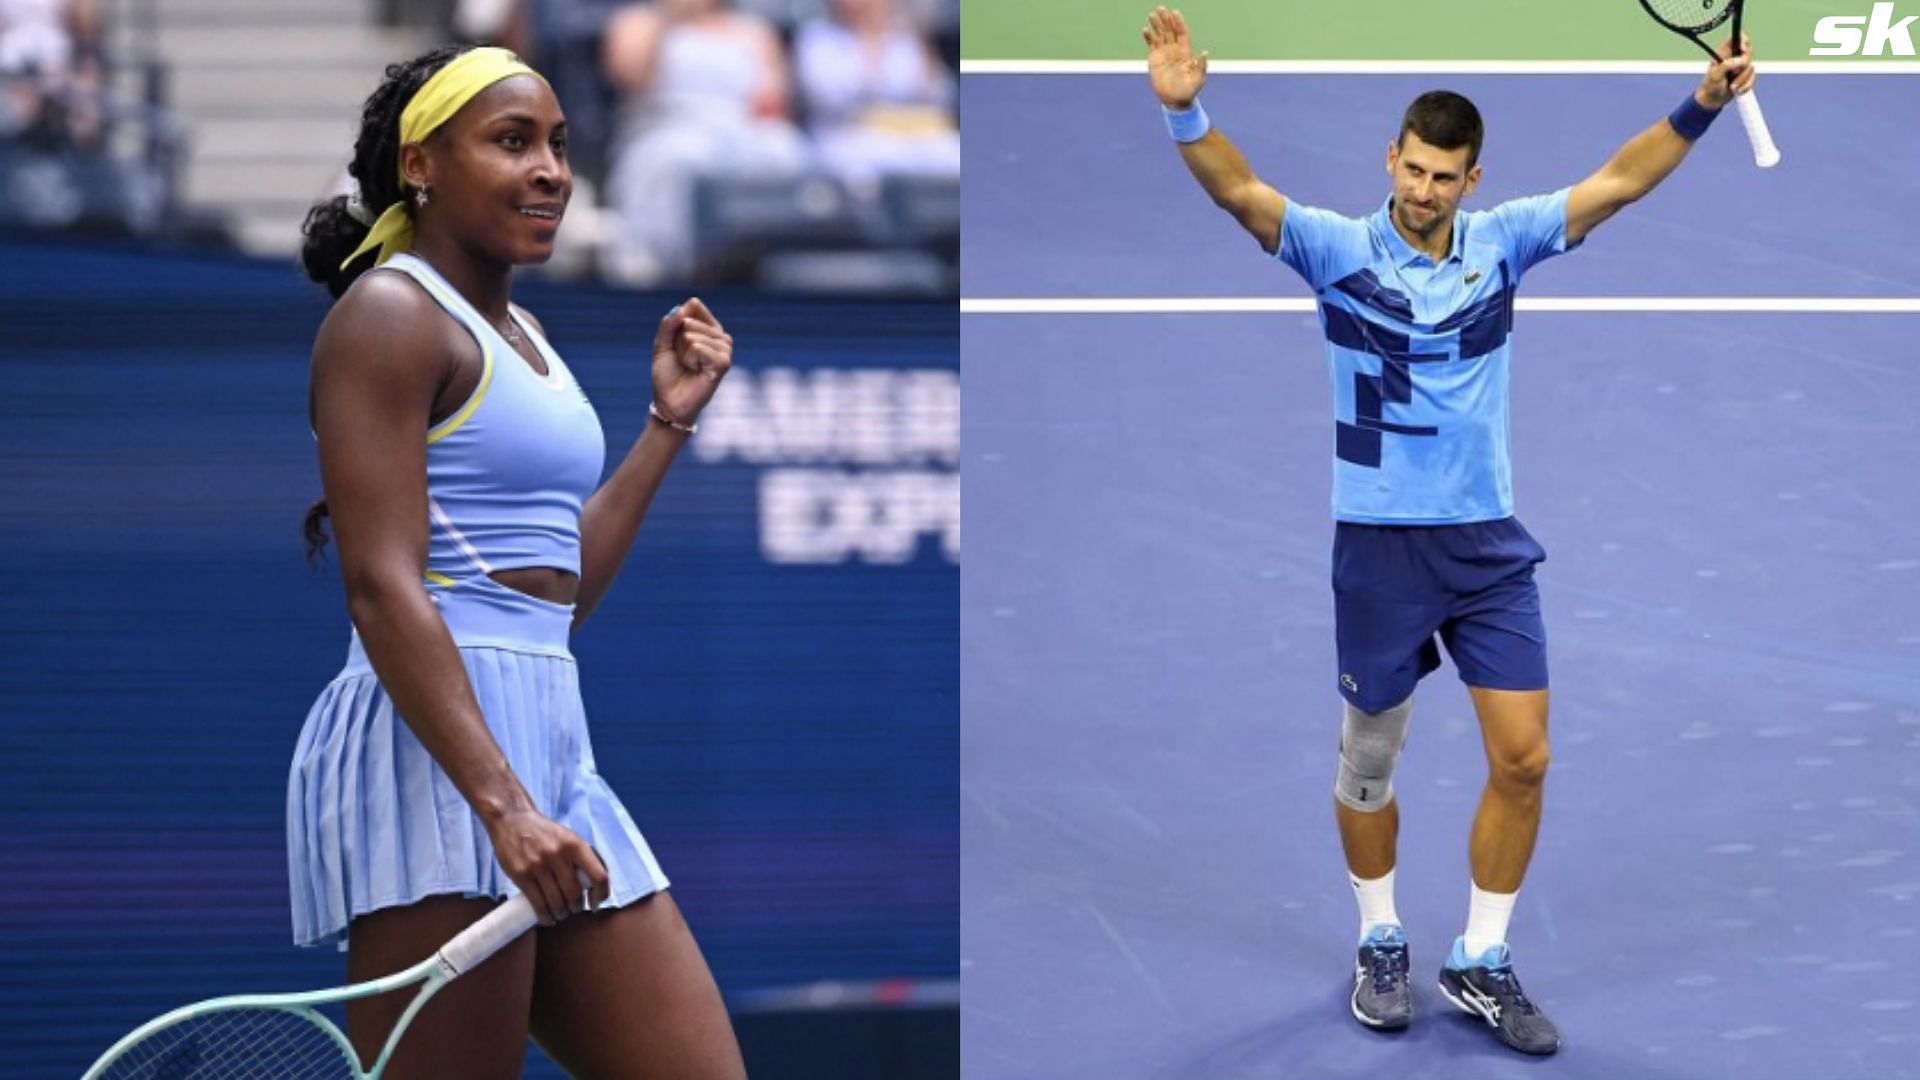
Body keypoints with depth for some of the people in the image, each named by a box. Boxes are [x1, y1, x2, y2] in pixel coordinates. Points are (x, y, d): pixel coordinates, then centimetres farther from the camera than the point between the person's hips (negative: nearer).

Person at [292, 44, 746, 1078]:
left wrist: (668, 420, 23)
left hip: (550, 741, 9)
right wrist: (502, 803, -25)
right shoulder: (389, 314, -6)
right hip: (434, 745, -9)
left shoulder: (519, 332, 21)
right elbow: (382, 588, -16)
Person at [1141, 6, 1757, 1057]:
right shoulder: (1337, 249, -8)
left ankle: (1481, 963, 13)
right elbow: (1241, 192, -22)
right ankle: (1381, 946, 31)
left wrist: (1702, 104, -15)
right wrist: (1186, 110, -40)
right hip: (1378, 546, -2)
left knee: (1523, 758, -2)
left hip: (1489, 545, 3)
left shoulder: (1500, 242, 1)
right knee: (1368, 761, 10)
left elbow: (1616, 182, -2)